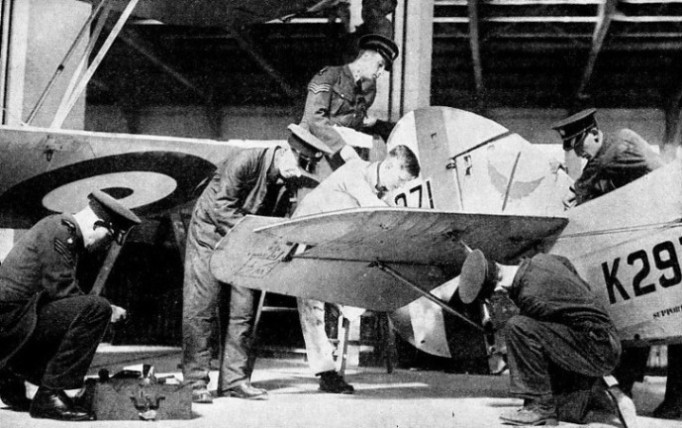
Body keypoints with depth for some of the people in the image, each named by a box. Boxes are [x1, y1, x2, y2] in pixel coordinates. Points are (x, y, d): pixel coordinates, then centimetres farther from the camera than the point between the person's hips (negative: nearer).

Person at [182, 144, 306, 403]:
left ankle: (234, 379, 8)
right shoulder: (246, 160, -24)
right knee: (200, 309, -5)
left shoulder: (286, 184, -4)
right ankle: (195, 381, 0)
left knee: (244, 310, 1)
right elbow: (220, 207, -26)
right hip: (210, 236, -6)